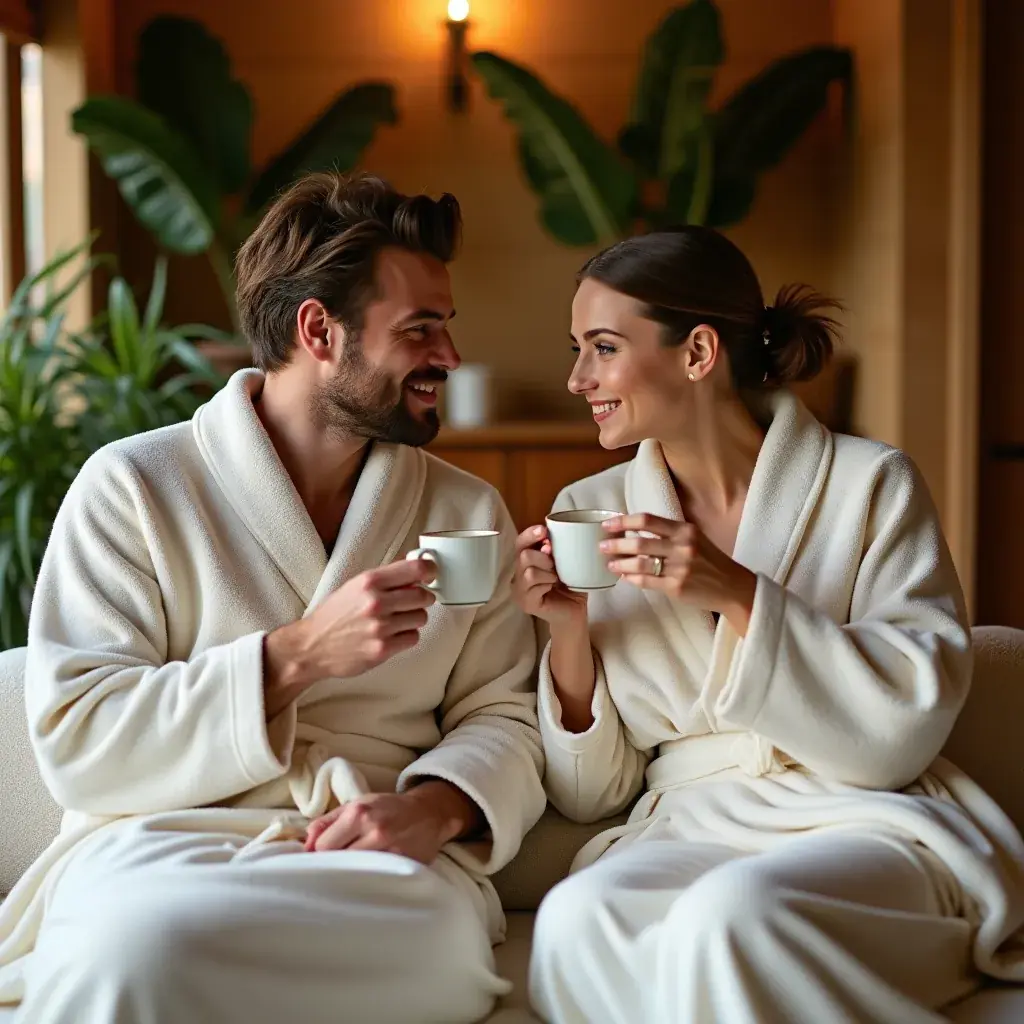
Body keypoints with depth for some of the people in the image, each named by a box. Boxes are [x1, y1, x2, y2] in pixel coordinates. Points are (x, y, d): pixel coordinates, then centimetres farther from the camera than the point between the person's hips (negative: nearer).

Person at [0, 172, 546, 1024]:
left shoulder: (469, 513, 16)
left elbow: (500, 715, 10)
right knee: (135, 946, -39)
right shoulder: (132, 486, 4)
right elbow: (77, 746, -4)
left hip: (386, 859, 4)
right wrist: (294, 658, -14)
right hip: (154, 845, -3)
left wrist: (436, 807, -12)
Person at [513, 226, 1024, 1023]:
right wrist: (570, 633, -8)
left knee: (728, 912, -36)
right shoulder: (592, 508, 9)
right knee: (575, 920, -31)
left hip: (868, 821, -3)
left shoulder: (870, 483, 0)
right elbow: (592, 794, 10)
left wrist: (742, 597, -18)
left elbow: (910, 723, -8)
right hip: (686, 829, 3)